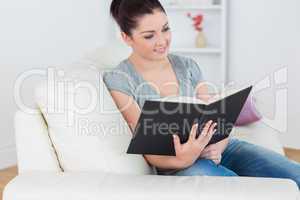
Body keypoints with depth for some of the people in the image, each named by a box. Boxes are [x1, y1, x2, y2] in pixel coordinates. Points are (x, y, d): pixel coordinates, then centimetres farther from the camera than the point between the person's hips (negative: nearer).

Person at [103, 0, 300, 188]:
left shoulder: (188, 66, 11)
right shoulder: (119, 80, -3)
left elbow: (215, 120, 8)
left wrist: (217, 147, -16)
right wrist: (182, 160, -29)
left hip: (218, 149, 5)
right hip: (175, 164, -4)